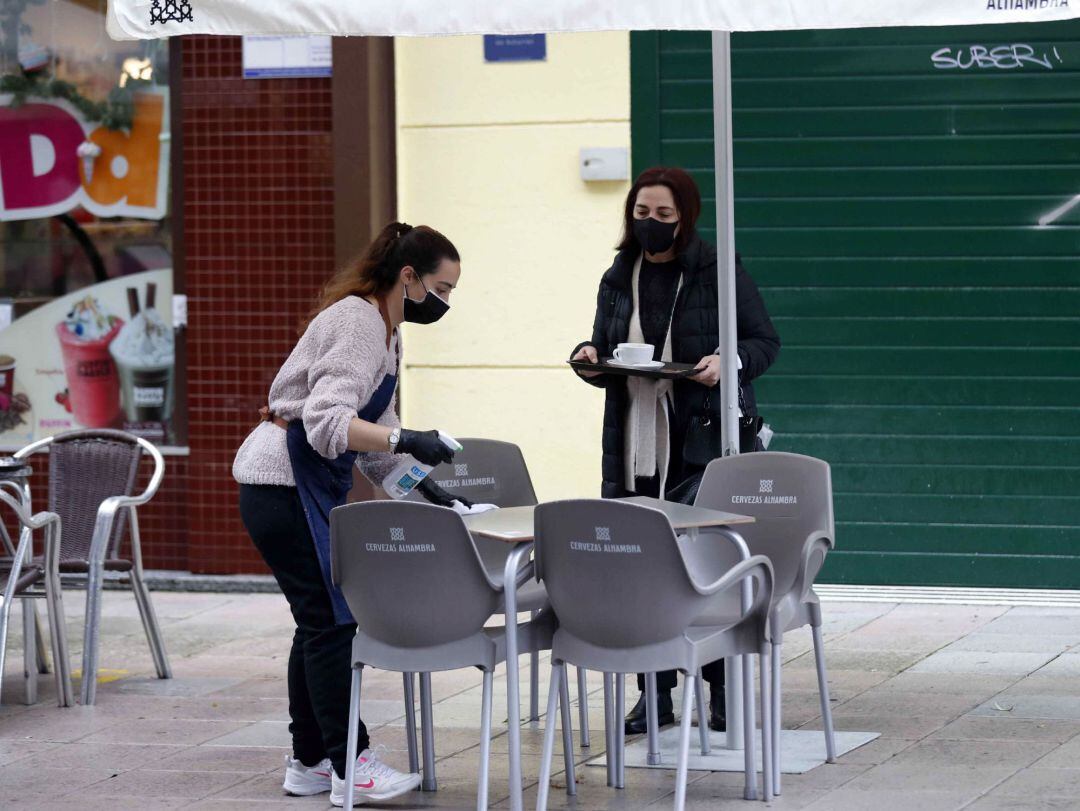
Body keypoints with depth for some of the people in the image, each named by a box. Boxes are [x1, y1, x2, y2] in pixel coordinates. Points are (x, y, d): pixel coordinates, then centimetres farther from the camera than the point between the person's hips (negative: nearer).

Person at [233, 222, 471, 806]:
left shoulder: (384, 333, 15)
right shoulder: (358, 324, -18)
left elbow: (372, 429, 21)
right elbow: (328, 422, -30)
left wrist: (418, 484, 10)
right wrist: (407, 442, -39)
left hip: (310, 486, 11)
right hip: (285, 483, -11)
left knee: (321, 621, 12)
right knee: (331, 621, -9)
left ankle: (309, 761, 18)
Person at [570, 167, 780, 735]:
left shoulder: (719, 271, 0)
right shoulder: (618, 280, 13)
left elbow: (765, 342, 2)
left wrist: (728, 362, -17)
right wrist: (590, 357, -1)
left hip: (703, 440, -4)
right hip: (635, 447, 4)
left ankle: (723, 691, 5)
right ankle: (655, 694, 12)